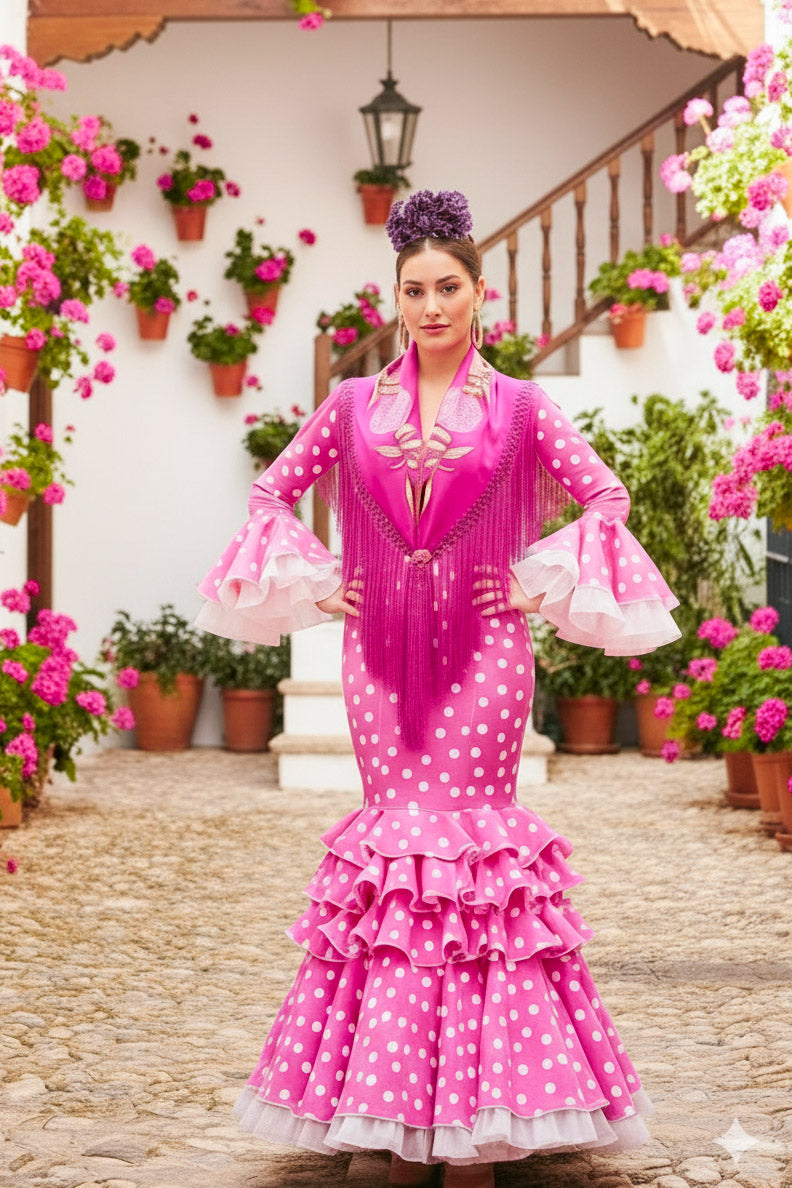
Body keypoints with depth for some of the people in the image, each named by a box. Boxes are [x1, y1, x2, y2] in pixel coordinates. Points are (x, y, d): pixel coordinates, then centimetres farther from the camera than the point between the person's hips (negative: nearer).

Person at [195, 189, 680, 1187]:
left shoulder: (518, 408, 1)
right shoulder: (352, 405, 6)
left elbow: (606, 496, 7)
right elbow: (274, 490, 16)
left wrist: (542, 585, -1)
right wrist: (313, 584, 6)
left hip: (481, 647, -2)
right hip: (380, 647, 2)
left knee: (474, 828, -3)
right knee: (395, 824, 3)